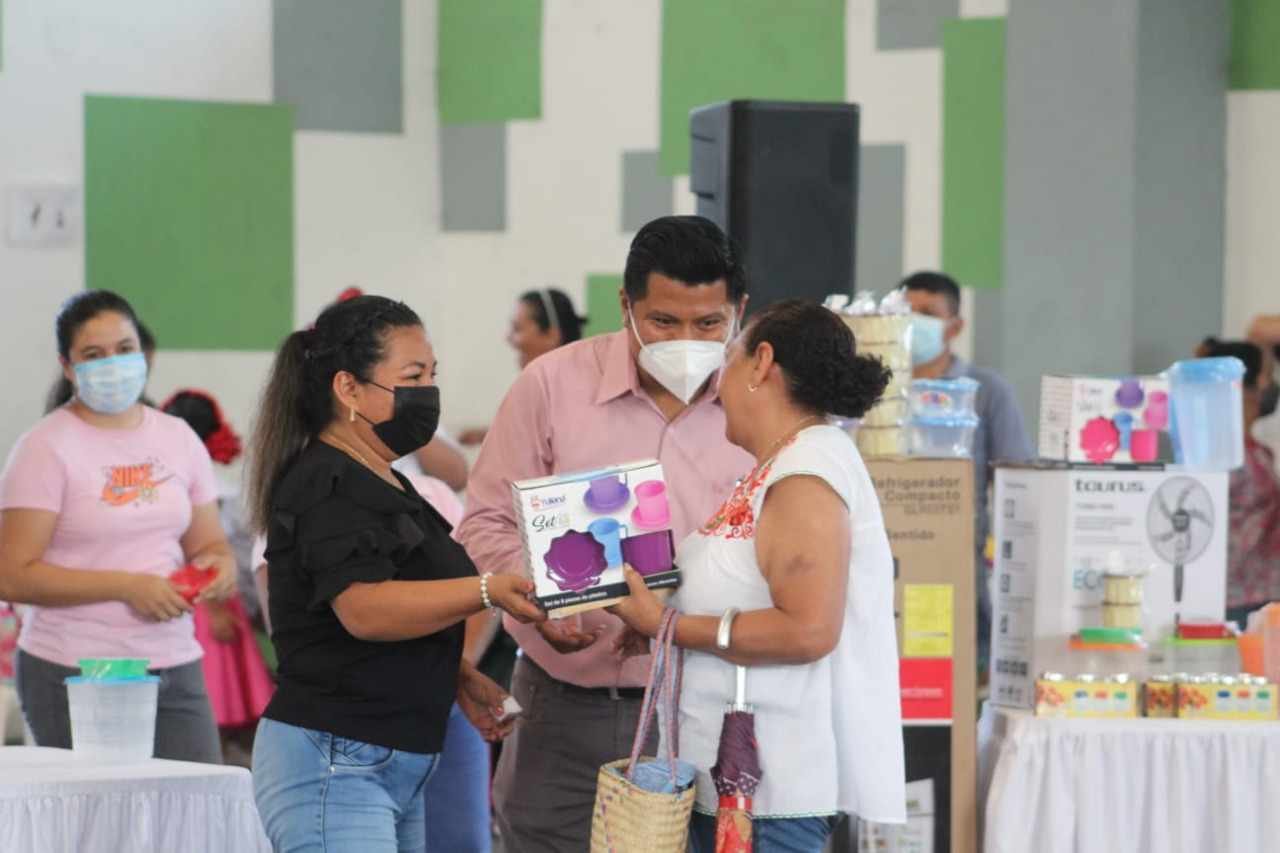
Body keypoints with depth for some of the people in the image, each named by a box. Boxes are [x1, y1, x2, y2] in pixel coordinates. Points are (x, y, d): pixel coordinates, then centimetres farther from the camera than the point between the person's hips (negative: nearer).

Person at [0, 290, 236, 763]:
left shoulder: (179, 439, 12)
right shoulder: (46, 448, -4)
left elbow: (209, 542, 21)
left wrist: (219, 565, -4)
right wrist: (126, 587, -16)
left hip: (175, 667, 5)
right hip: (75, 674, -5)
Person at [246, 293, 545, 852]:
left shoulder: (386, 485, 20)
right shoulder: (325, 487, -12)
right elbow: (364, 609, -27)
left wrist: (461, 682, 16)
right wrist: (488, 592, -35)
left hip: (397, 767, 10)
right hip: (334, 764, -10)